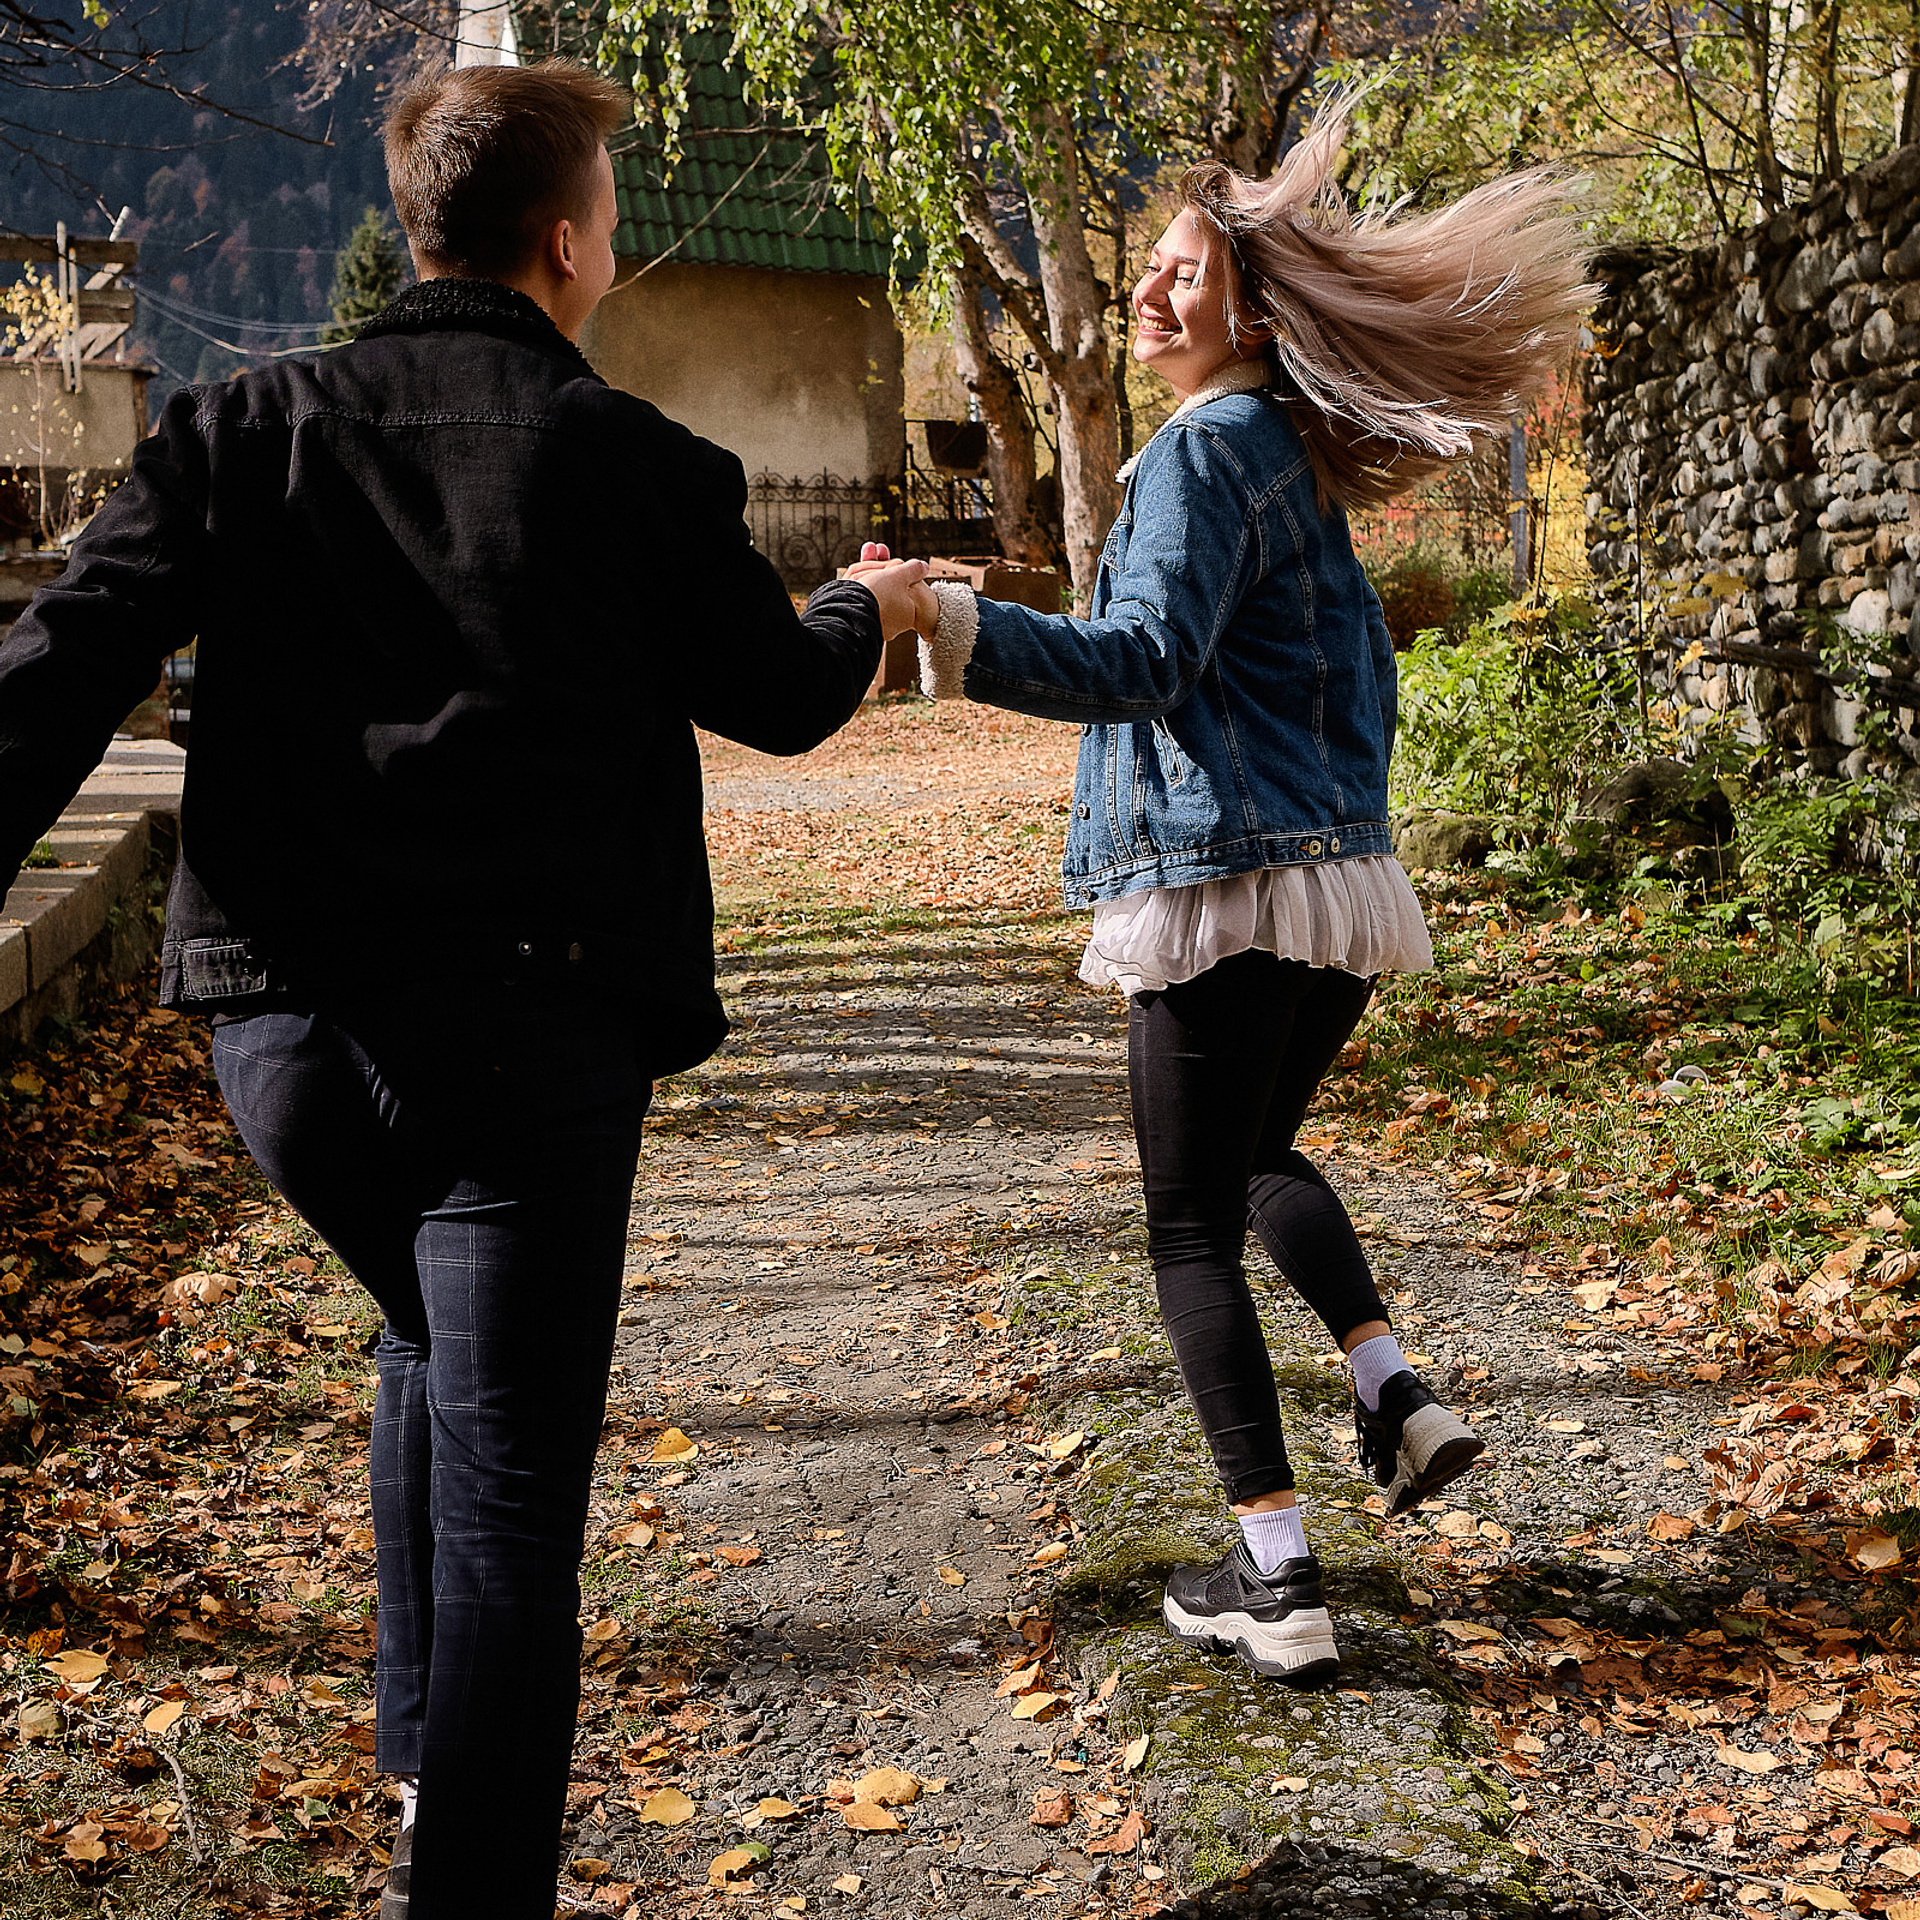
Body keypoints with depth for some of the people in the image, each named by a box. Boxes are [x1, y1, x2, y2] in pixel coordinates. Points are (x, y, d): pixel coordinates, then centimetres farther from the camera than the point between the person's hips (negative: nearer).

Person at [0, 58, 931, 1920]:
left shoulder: (242, 427, 5)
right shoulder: (637, 463, -2)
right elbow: (779, 699, 12)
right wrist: (868, 609, 33)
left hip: (280, 1029, 5)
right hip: (524, 1033, -4)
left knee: (435, 1335, 29)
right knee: (506, 1494, 3)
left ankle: (423, 1770, 35)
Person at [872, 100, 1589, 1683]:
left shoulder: (1209, 450, -10)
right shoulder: (1297, 466, 18)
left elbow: (1141, 659, -23)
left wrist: (945, 627, -33)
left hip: (1233, 887, -9)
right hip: (1342, 880, 9)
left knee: (1195, 1230, 0)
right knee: (1258, 1153, 29)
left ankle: (1278, 1585, 1)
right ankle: (1398, 1393, 17)